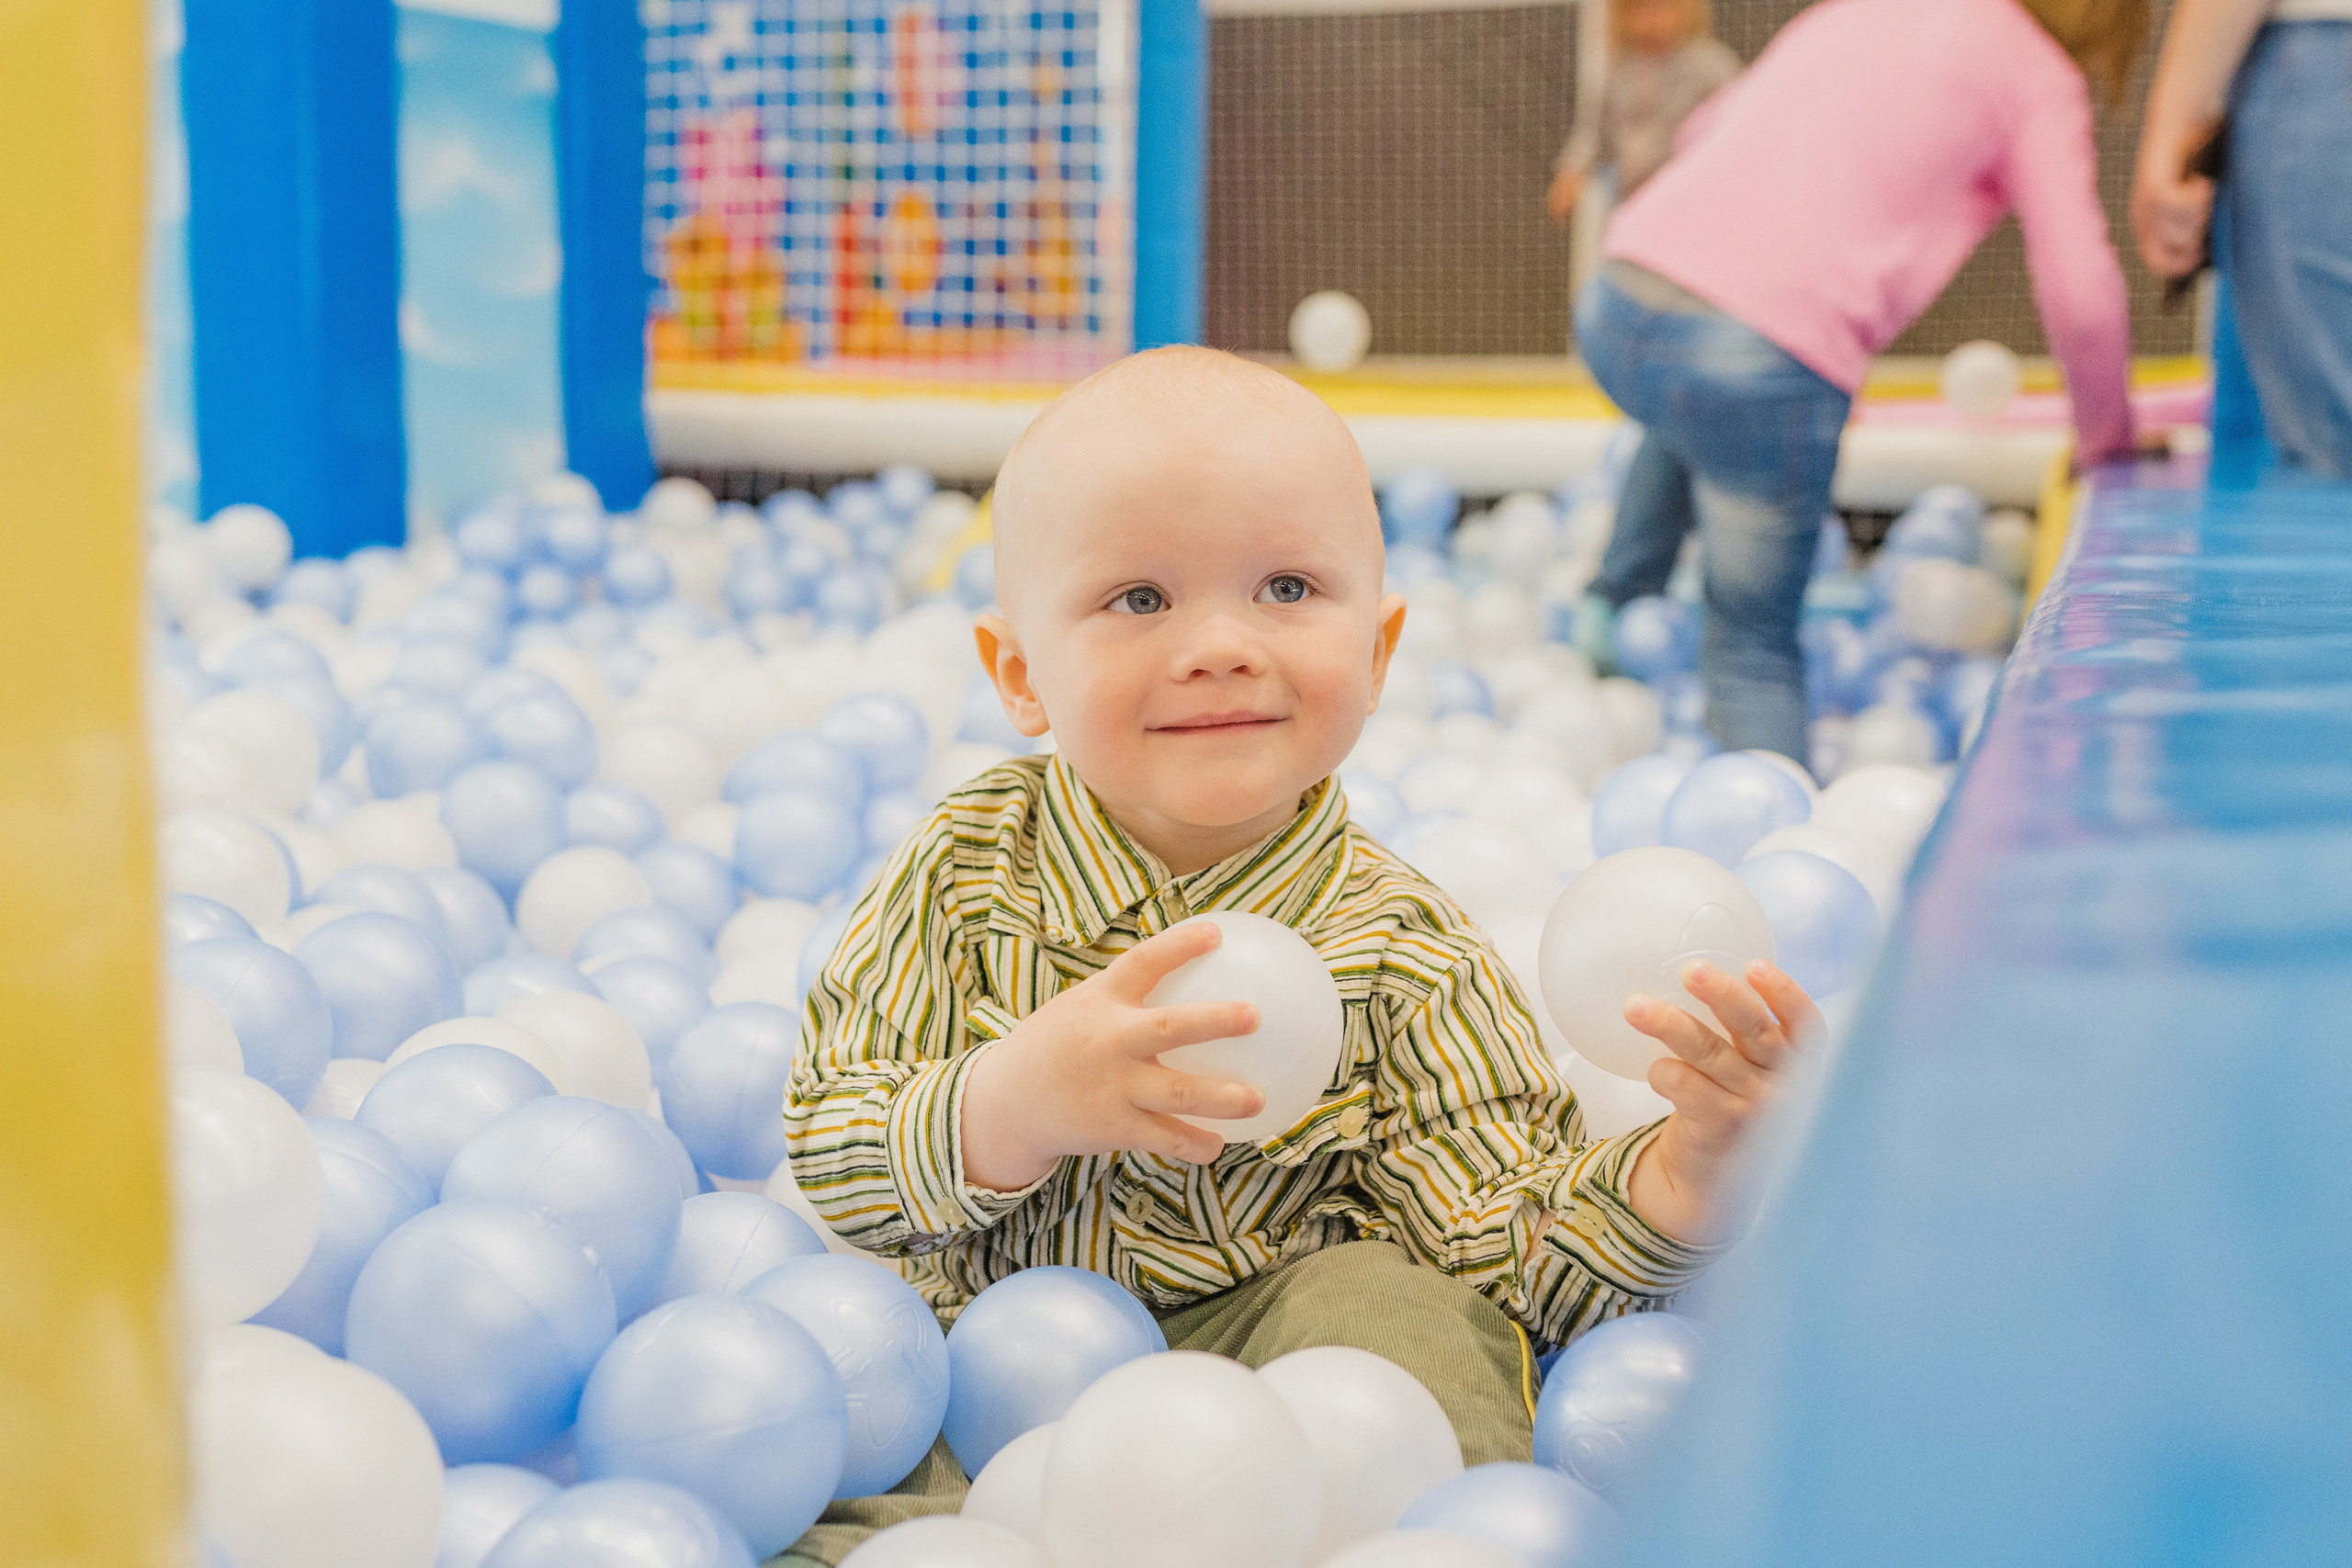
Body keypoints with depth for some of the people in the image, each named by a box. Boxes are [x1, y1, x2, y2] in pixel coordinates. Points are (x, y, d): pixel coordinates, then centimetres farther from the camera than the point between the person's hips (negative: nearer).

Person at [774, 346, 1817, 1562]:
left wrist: (1689, 1170, -29)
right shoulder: (961, 873, -7)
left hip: (1275, 1341, 0)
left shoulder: (1402, 954, -9)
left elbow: (1511, 1254, -9)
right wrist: (1016, 1106, -31)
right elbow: (822, 1164, -11)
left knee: (1391, 1306, -29)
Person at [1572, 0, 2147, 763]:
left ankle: (1615, 605, 35)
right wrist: (2107, 438, 19)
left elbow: (1704, 129, 37)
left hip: (1614, 301, 6)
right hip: (1762, 361, -6)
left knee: (1690, 422, 41)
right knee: (1755, 646, 10)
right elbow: (2081, 297, 2)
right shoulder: (2040, 76, 8)